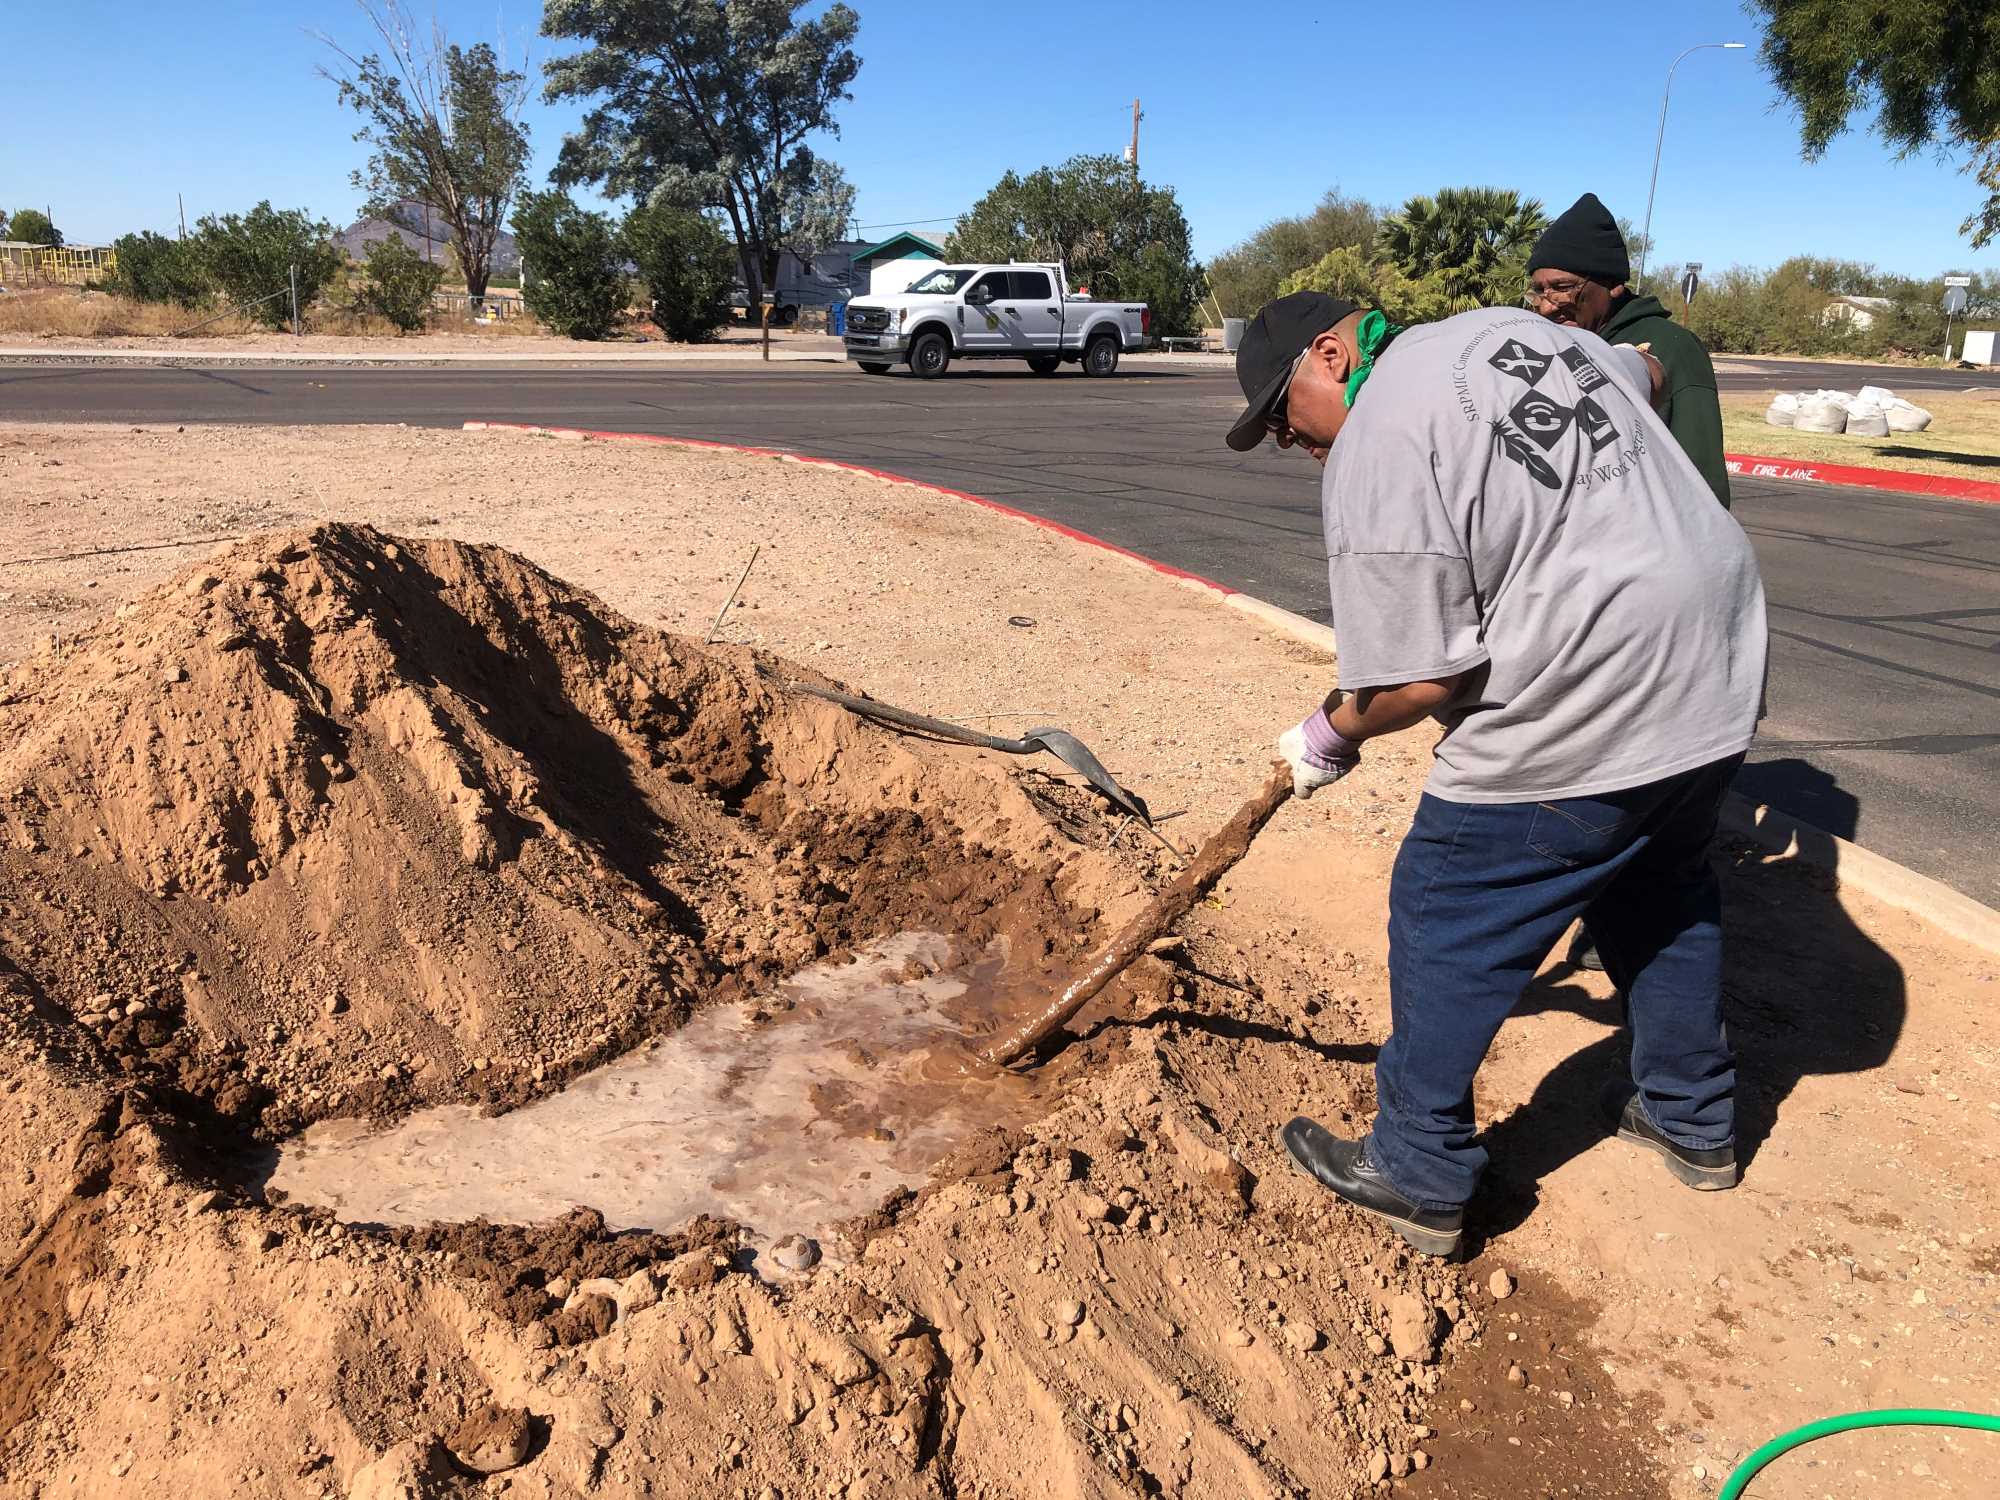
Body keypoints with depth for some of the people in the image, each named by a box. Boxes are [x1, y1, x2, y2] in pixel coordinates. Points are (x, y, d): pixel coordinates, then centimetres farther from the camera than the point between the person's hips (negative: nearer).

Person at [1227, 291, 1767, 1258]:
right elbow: (1646, 373, 33)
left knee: (1445, 921, 7)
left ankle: (1418, 1178, 21)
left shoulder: (1374, 458, -15)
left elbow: (1420, 681, -16)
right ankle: (1695, 1124, 46)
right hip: (1719, 676, 10)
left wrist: (1330, 733, 2)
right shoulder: (1512, 326, 11)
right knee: (1663, 891, 28)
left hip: (1579, 723, -9)